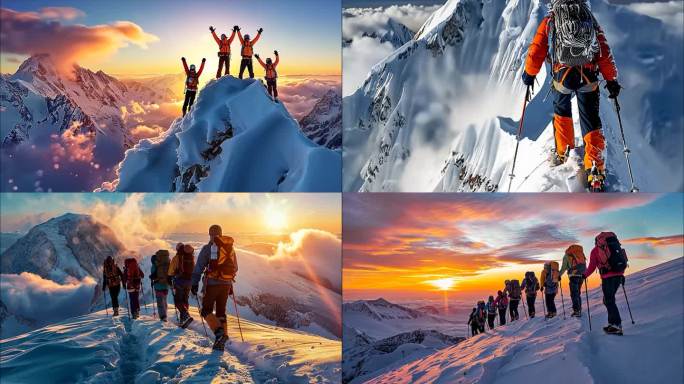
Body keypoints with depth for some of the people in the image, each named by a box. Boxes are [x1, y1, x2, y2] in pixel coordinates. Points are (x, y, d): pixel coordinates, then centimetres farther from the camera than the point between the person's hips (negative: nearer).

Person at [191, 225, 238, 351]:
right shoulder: (230, 248, 11)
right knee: (221, 312, 13)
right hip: (226, 284, 5)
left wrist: (194, 283, -2)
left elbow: (199, 267, -7)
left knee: (206, 310, 5)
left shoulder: (208, 248, -5)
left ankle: (219, 331, -17)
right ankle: (222, 338, 6)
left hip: (212, 283, -5)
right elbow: (235, 268, 19)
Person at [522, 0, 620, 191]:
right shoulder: (590, 19, 18)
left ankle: (563, 152, 32)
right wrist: (612, 80, 18)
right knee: (591, 123, 4)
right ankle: (595, 170, -4)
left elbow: (536, 49, 8)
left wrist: (529, 74, 22)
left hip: (562, 75, -1)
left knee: (561, 112, 27)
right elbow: (605, 52, 14)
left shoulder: (550, 20, 12)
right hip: (589, 78, 1)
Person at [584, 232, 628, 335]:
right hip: (619, 275, 6)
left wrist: (585, 275, 15)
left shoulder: (595, 250, 4)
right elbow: (623, 261, 18)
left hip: (608, 276, -6)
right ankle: (612, 323, 19)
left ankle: (617, 326, -9)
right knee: (608, 299, 18)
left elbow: (592, 266, 0)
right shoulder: (615, 245, 19)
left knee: (609, 301, -2)